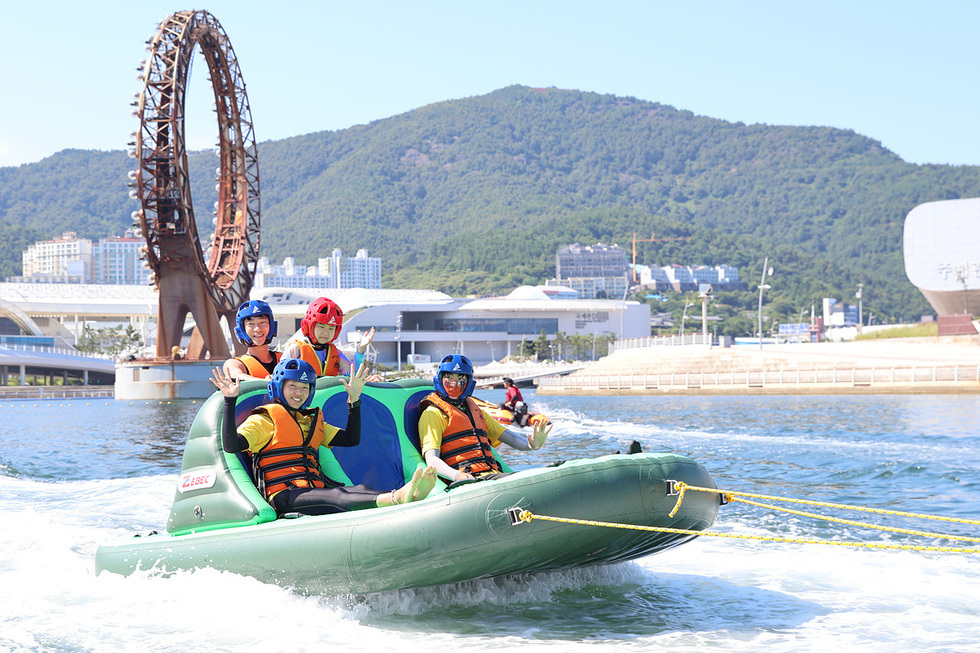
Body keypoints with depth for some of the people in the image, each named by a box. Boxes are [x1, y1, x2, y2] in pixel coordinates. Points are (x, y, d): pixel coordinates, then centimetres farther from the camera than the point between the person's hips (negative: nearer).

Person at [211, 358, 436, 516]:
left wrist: (354, 401, 17)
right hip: (285, 496, -6)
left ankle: (405, 497, -59)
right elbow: (231, 445, -8)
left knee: (360, 489, -27)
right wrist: (230, 401, -14)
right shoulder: (263, 420, 10)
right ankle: (396, 498, -66)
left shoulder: (312, 421, 31)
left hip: (315, 492, 7)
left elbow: (351, 439, 26)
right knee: (335, 496, -36)